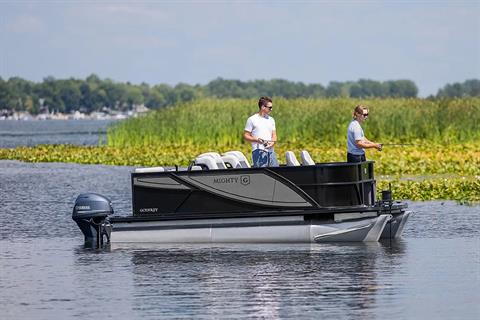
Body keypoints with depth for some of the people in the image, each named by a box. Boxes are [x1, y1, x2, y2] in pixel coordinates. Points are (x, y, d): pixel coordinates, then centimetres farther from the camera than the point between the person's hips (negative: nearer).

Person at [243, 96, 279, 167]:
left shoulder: (271, 120, 18)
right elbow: (246, 136, 0)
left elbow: (274, 135, 18)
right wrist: (257, 139, -16)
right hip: (259, 151, -6)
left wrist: (273, 142, -5)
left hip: (270, 150, 6)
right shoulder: (252, 119, 1)